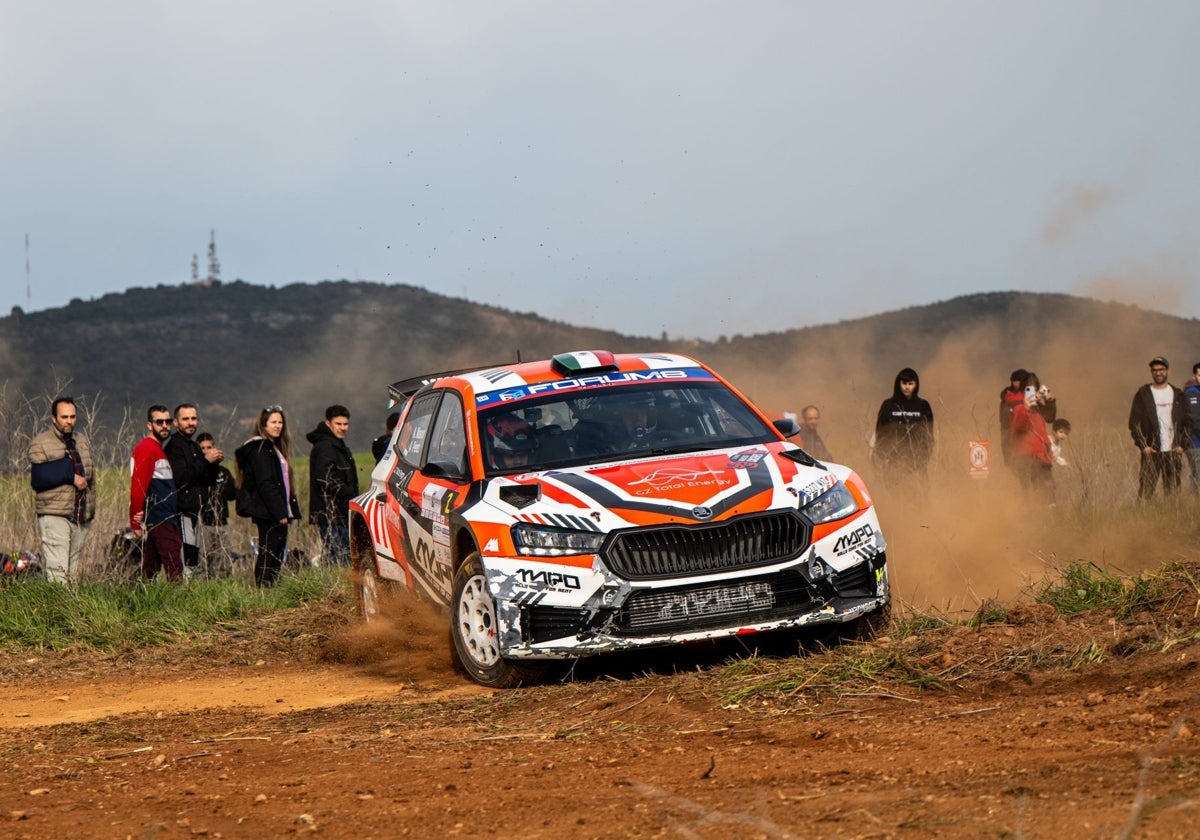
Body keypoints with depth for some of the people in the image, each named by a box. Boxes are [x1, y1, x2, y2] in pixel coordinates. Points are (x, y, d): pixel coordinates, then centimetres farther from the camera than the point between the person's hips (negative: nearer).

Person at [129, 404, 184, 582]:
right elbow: (138, 487, -17)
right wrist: (137, 521, -19)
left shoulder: (158, 449, 19)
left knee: (150, 570, 9)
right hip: (159, 521, -10)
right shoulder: (147, 449, -11)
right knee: (174, 567, -14)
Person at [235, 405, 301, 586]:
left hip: (277, 514, 10)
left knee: (277, 554, 8)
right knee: (268, 554, -10)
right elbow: (265, 484, -18)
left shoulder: (274, 447, 20)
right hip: (267, 513, -10)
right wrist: (280, 512, -20)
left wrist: (288, 510, 16)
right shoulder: (259, 449, -10)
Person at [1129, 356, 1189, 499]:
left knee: (1173, 491, 3)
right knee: (1146, 490, -9)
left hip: (1174, 451, 2)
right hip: (1151, 452, -2)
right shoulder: (1142, 395, 3)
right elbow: (1134, 423, 1)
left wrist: (1183, 444, -1)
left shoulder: (1177, 395, 10)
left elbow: (1187, 422, 11)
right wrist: (1142, 445, -9)